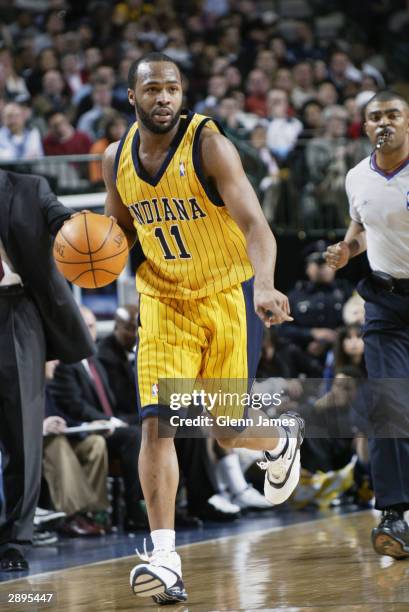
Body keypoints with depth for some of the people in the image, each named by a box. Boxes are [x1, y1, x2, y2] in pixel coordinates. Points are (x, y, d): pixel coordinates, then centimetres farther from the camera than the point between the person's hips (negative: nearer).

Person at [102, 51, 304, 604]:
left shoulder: (209, 146, -17)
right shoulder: (116, 159, -1)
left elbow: (255, 226, -26)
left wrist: (265, 286, -44)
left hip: (228, 295, -3)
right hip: (164, 302, 3)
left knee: (228, 431, 3)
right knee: (156, 423, -14)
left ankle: (281, 439, 40)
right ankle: (165, 557, -15)